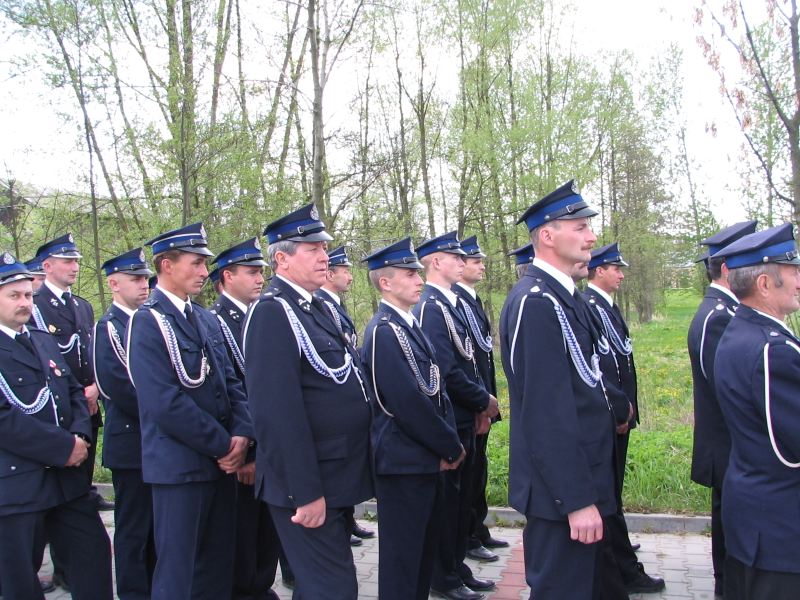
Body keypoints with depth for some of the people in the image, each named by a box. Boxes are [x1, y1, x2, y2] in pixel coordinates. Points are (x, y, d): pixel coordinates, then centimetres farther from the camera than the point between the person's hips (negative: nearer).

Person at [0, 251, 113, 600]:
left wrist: (80, 434, -5)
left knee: (94, 549, 13)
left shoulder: (45, 341, 14)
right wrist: (64, 447, -20)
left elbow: (74, 391, 15)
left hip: (65, 476, 7)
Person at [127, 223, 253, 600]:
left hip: (221, 462, 8)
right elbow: (165, 402, -21)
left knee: (219, 565, 16)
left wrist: (241, 434, -5)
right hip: (179, 466, -7)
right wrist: (223, 445, -15)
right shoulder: (148, 321, -13)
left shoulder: (206, 319, 12)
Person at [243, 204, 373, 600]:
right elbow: (278, 412, -23)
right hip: (309, 483, -9)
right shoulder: (272, 313, -17)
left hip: (336, 477, 9)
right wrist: (306, 492, -23)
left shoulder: (315, 307, 13)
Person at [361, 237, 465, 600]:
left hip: (424, 459, 9)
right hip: (404, 461, -9)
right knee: (402, 556, 2)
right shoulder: (384, 331, -18)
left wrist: (449, 441, 2)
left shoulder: (408, 324, 12)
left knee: (425, 547, 20)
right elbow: (407, 403, -22)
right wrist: (451, 448, -12)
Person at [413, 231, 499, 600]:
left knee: (462, 496, 17)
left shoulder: (451, 304, 13)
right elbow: (446, 370, -23)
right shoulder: (430, 307, -17)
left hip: (464, 418, 9)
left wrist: (479, 404, 6)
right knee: (447, 498, 3)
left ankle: (457, 568, 29)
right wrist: (484, 401, -11)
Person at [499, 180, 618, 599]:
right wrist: (577, 499, -23)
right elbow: (547, 412, -25)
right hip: (564, 487, -10)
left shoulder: (561, 295, 11)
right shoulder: (535, 302, -21)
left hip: (582, 477, 10)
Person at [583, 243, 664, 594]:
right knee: (609, 491, -2)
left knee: (610, 488, 22)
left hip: (618, 414, 10)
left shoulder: (607, 306, 13)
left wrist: (626, 403, 10)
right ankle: (625, 570, 6)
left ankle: (614, 544, 38)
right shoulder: (589, 306, -18)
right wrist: (620, 407, -17)